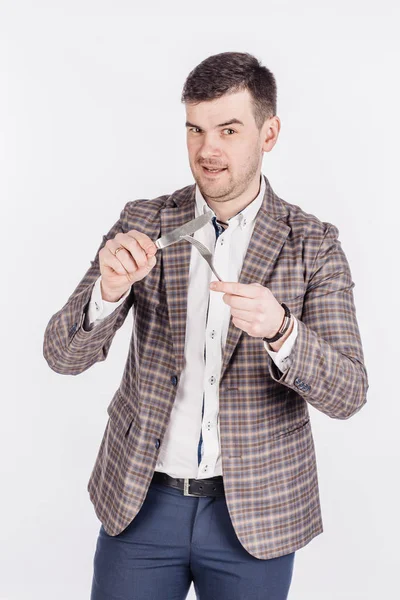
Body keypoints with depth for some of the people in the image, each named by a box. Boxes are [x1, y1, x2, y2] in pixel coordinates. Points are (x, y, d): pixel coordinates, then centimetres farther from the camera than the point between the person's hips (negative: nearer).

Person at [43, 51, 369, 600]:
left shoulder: (313, 244, -7)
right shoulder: (143, 224, -3)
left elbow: (347, 393, -13)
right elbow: (64, 354, -8)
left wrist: (278, 329, -32)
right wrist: (110, 288, -29)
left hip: (254, 510, 0)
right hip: (140, 500, 1)